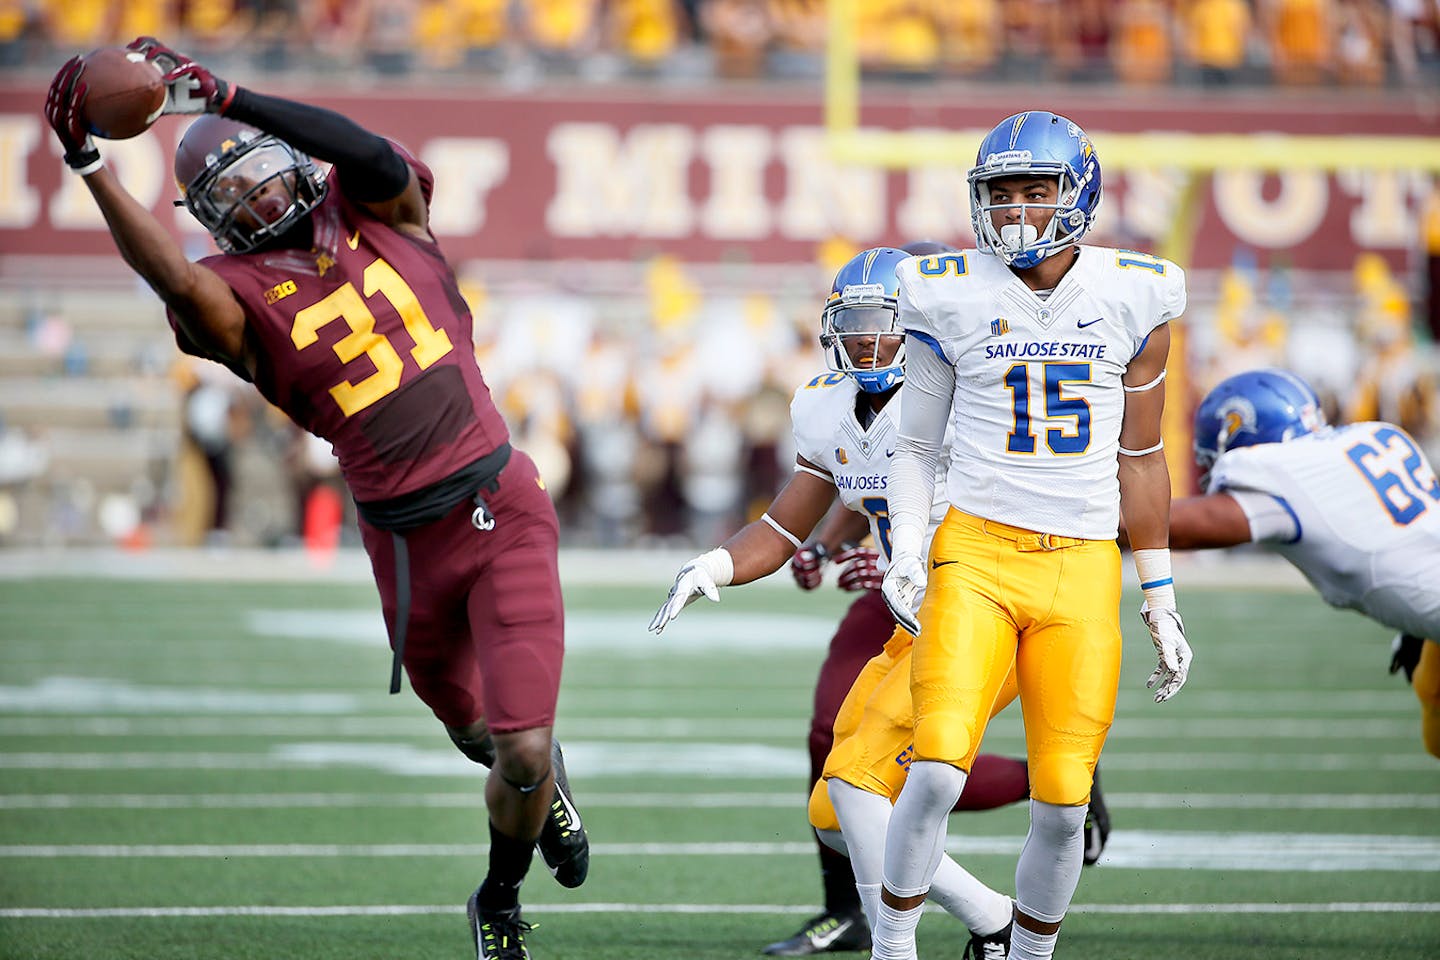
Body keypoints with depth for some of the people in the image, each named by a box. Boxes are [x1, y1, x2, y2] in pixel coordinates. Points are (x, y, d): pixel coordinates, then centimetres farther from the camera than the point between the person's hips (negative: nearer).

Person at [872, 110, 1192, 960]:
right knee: (937, 772, -18)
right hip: (977, 554, -1)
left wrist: (1161, 601, 13)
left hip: (1083, 570, 1)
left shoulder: (1133, 297, 5)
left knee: (1063, 802, -3)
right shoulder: (951, 296, 2)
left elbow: (1140, 458, 13)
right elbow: (918, 444, 12)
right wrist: (906, 555, -4)